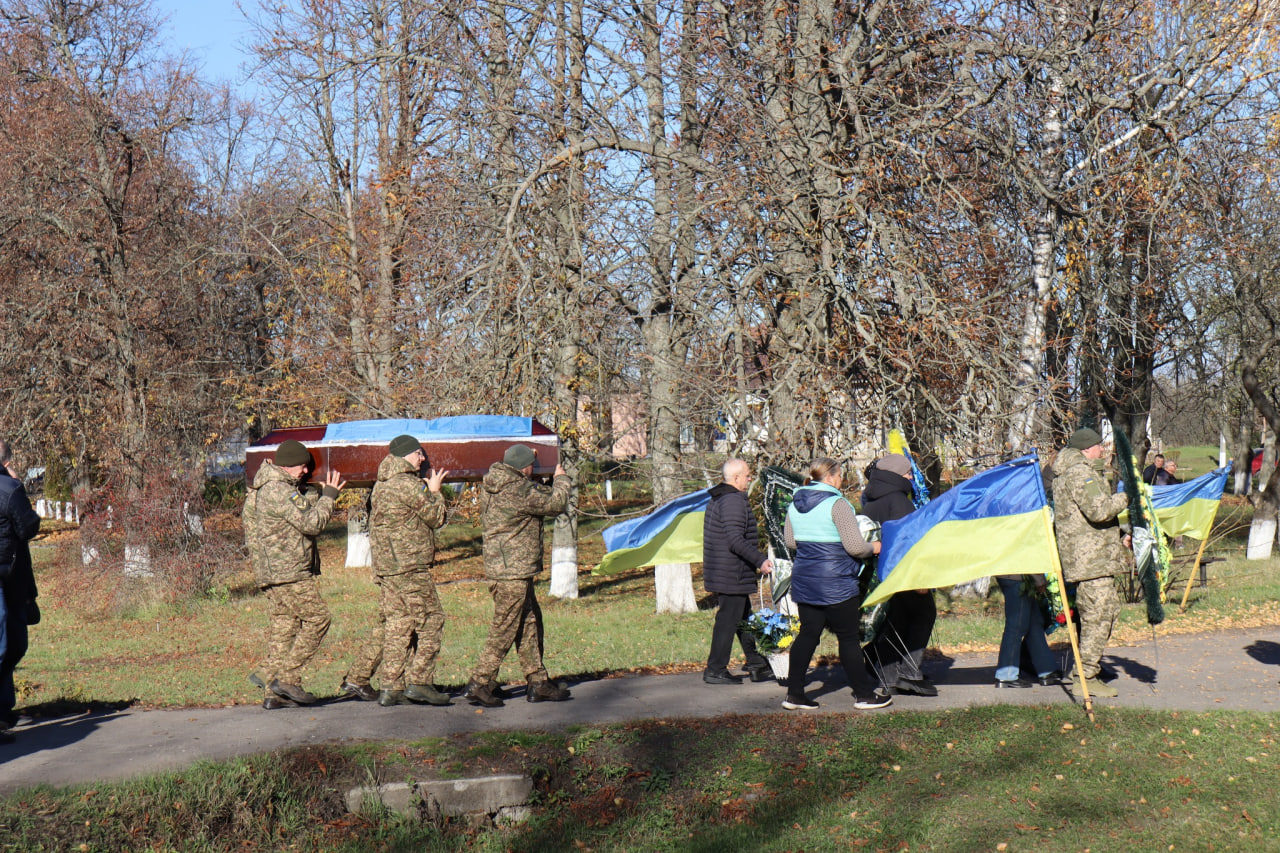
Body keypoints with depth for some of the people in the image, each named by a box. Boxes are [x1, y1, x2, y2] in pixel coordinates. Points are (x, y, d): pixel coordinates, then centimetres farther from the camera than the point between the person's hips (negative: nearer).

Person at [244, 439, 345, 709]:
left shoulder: (268, 487, 18)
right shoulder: (280, 490, -16)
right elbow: (311, 523, -19)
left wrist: (323, 493, 12)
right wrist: (329, 495, -8)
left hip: (274, 573, 11)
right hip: (288, 571, -11)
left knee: (283, 626, 10)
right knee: (317, 619, -7)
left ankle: (274, 693, 9)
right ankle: (286, 678, -9)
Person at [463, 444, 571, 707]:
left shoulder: (490, 486, 8)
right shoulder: (519, 490, -19)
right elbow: (555, 503, -7)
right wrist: (561, 480, 11)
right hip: (513, 570, -10)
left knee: (530, 624, 15)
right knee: (504, 631, -4)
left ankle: (537, 682, 20)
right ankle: (480, 685, -1)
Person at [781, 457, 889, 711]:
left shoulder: (795, 505, 8)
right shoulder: (837, 504, -15)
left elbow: (790, 541, 18)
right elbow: (855, 547, -16)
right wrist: (874, 547, 3)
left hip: (803, 580, 7)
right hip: (835, 582, -7)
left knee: (808, 633, 11)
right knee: (849, 638, 2)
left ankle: (794, 694, 10)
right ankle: (864, 694, 10)